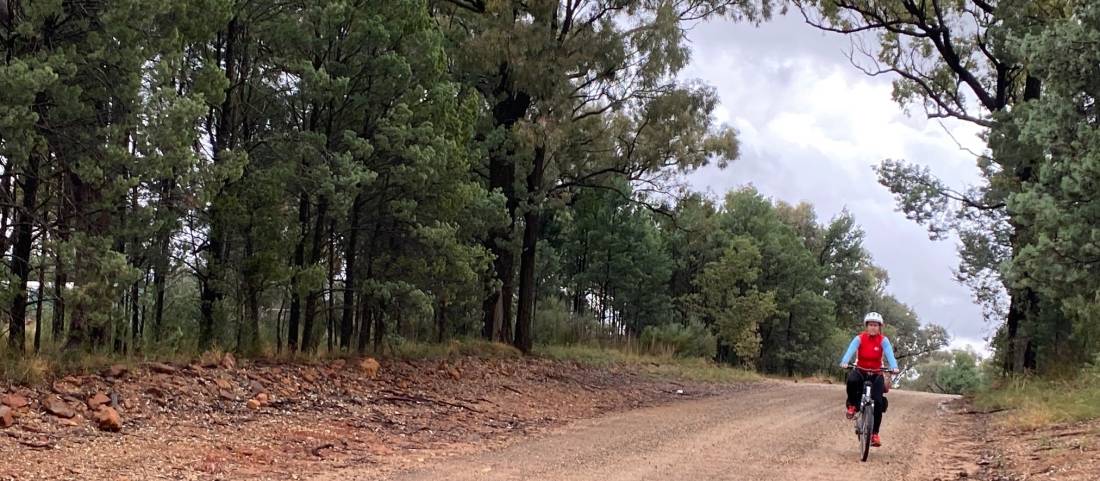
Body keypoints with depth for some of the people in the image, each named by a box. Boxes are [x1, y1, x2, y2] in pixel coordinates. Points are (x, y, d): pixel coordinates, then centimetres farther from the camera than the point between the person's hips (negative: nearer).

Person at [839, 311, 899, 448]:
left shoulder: (883, 340, -8)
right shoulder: (859, 338, -9)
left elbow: (889, 354, -23)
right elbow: (851, 350, -25)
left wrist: (894, 367, -43)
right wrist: (844, 362, -45)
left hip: (876, 374, 0)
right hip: (861, 371, 0)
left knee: (878, 401, -16)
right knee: (852, 380, -36)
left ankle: (875, 433, -6)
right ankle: (852, 405, -9)